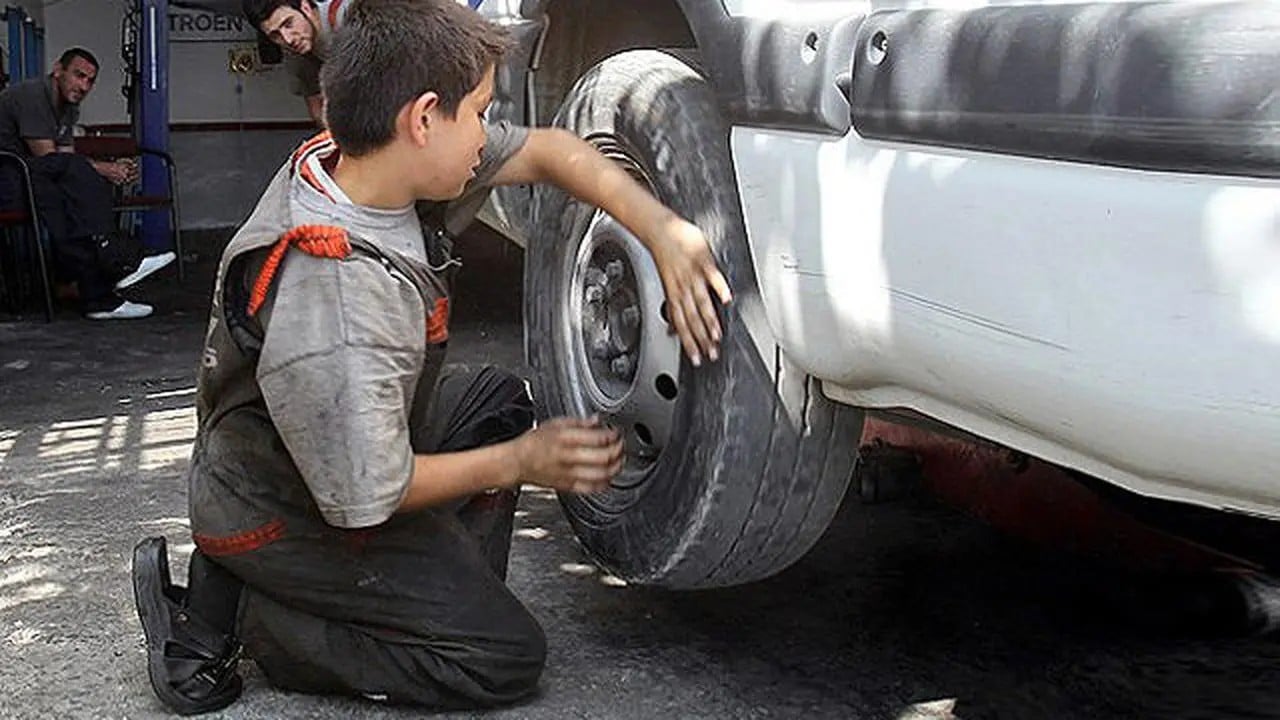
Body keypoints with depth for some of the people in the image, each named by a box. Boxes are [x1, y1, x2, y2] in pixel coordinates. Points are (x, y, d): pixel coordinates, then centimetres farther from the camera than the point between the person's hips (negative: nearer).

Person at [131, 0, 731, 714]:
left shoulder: (348, 157, -13)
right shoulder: (336, 315, -38)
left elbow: (547, 151, -4)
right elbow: (365, 499, -26)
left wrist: (665, 231, -17)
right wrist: (522, 462, -14)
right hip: (280, 515, -9)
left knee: (500, 398, 18)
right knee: (508, 656, -4)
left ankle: (450, 596, 11)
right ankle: (237, 612, -2)